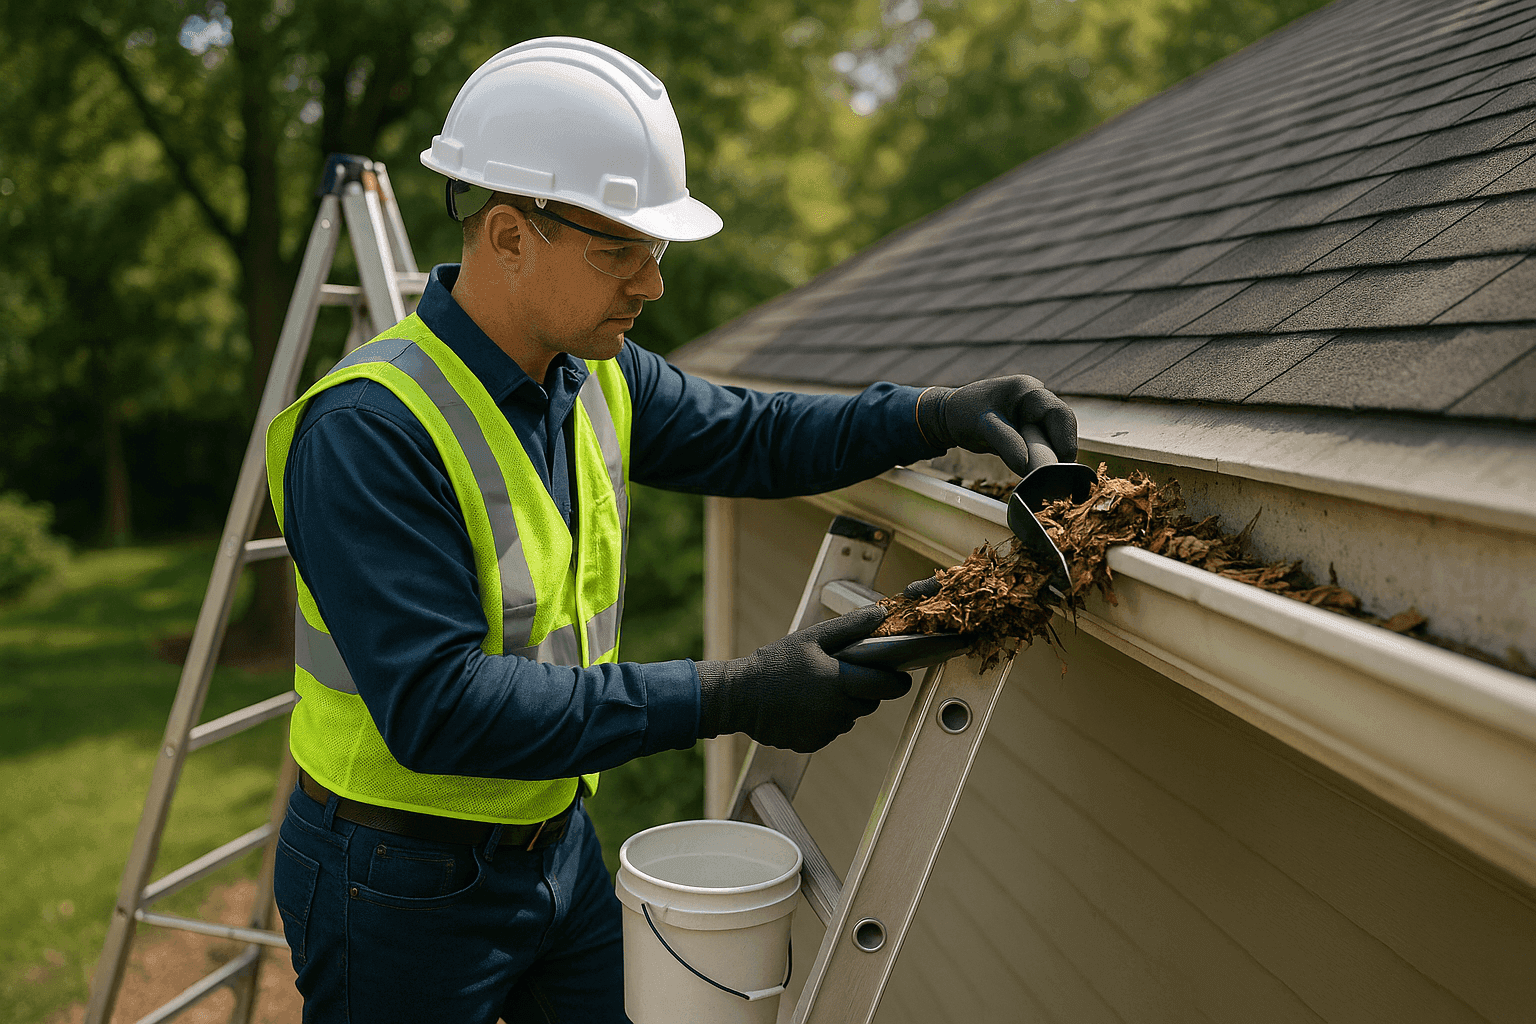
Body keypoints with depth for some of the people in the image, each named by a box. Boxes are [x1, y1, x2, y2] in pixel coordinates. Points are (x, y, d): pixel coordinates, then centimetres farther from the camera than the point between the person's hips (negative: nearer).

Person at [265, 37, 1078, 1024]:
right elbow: (436, 707, -32)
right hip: (404, 882, -6)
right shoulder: (370, 431, -27)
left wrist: (942, 412, -7)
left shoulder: (599, 377, -3)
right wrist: (728, 695, -33)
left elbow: (750, 435, 10)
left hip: (557, 836, 7)